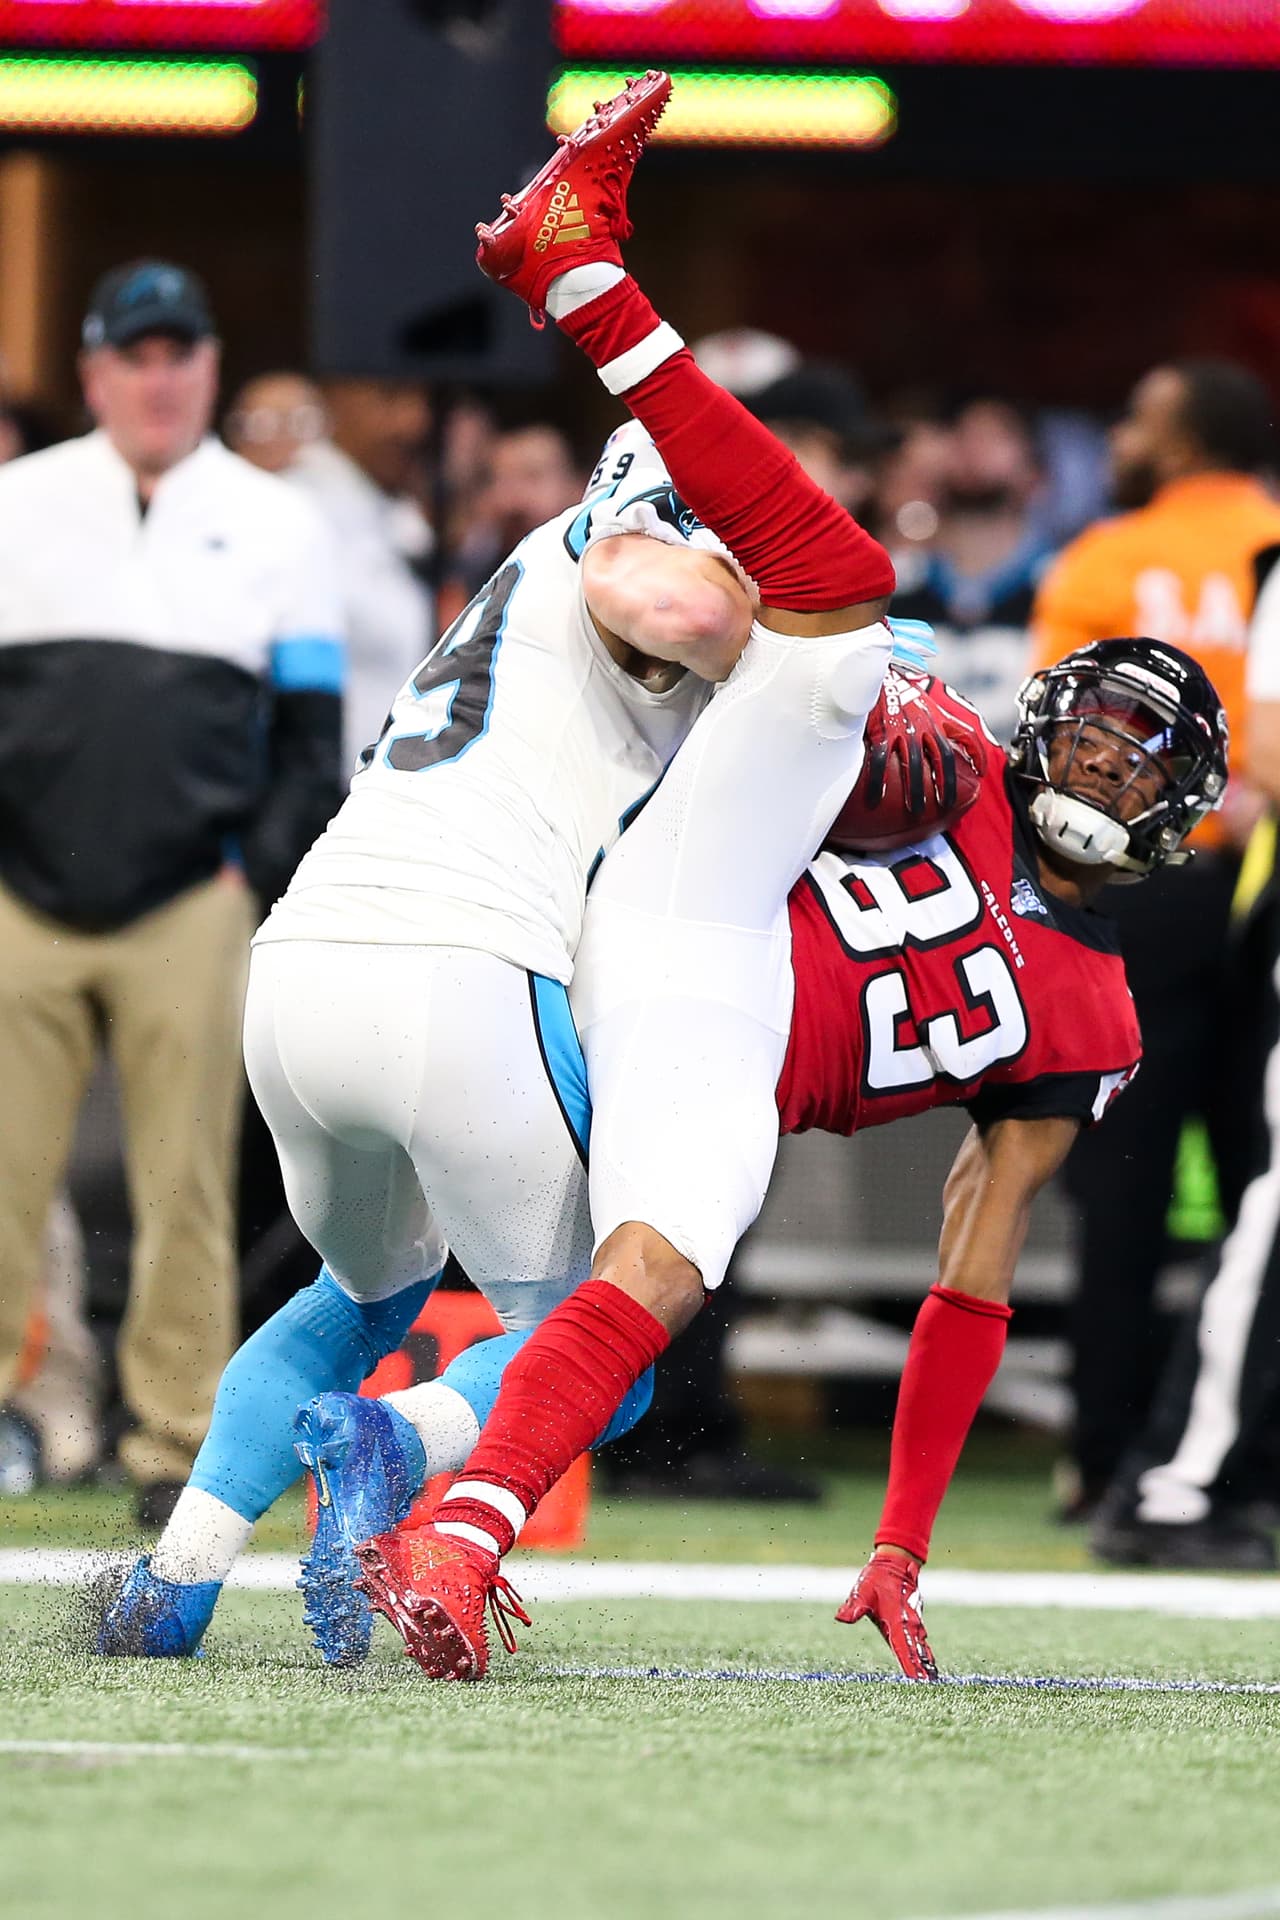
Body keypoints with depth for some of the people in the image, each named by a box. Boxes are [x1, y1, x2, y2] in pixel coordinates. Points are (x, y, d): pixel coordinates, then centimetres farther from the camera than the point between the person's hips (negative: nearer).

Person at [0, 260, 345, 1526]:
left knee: (187, 1190, 0)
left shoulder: (275, 529, 10)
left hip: (191, 915, 0)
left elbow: (311, 732, 10)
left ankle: (176, 1444, 6)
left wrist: (259, 876, -2)